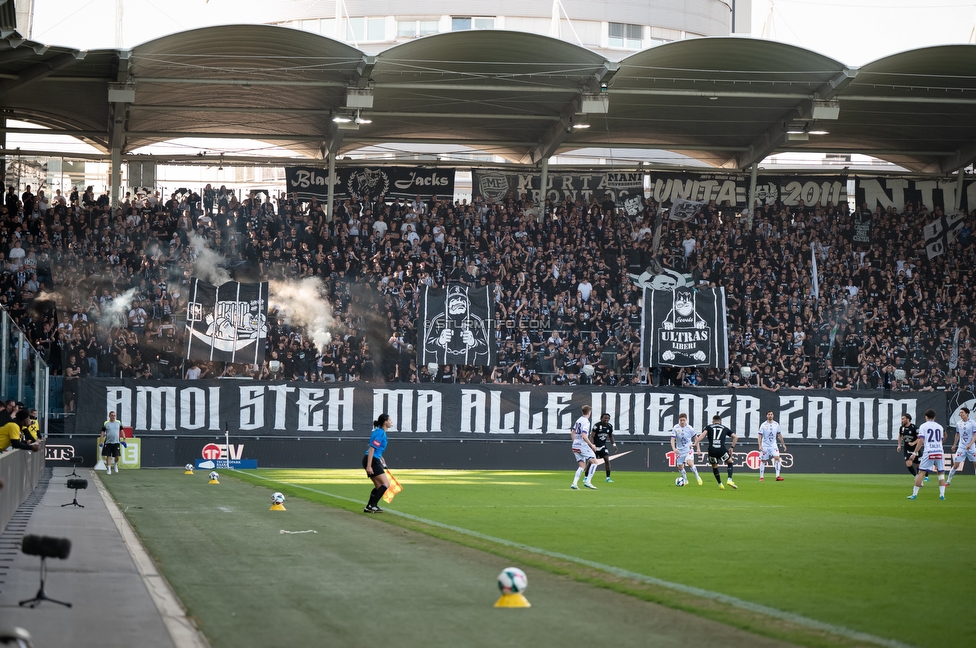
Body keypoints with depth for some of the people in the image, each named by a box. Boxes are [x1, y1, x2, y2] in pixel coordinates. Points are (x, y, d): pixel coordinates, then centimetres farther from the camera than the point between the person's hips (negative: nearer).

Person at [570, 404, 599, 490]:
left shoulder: (578, 420, 14)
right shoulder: (586, 422, -13)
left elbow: (572, 433, 24)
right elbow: (584, 436, -22)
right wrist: (592, 445, -15)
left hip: (575, 446, 9)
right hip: (583, 446, -9)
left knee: (582, 466, 11)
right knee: (594, 462, -4)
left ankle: (574, 483, -2)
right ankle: (588, 482, -11)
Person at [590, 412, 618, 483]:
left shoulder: (609, 426, -2)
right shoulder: (597, 426, -19)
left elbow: (610, 436, 15)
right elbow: (591, 436, -19)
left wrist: (614, 444, 9)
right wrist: (593, 446, -29)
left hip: (603, 446, 4)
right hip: (595, 446, -4)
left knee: (607, 460, -10)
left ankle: (608, 478, -4)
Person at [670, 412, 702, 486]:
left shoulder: (689, 428, -8)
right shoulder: (675, 428, -10)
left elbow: (696, 438, 6)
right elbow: (672, 439, -13)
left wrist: (697, 448, 3)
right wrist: (674, 449, -29)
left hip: (688, 449, -2)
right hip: (680, 451, 2)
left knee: (689, 463, -25)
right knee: (680, 467, 6)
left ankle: (697, 477, -9)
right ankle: (685, 480, 29)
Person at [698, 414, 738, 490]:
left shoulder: (708, 427, 18)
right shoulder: (725, 428, 23)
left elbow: (703, 434, -3)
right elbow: (735, 437, 18)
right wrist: (732, 447, 26)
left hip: (711, 450, 0)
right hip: (722, 449, 0)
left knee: (714, 466, 26)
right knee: (730, 463, 25)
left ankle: (720, 484, 26)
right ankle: (730, 480, 7)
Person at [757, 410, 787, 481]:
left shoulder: (776, 425, 4)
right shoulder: (763, 425, -6)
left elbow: (779, 435, 13)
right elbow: (760, 436, -8)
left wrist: (783, 444, 13)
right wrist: (760, 445, -19)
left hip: (773, 445, 2)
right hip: (765, 446, -2)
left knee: (777, 458, -17)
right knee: (763, 461, 3)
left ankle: (777, 476, -19)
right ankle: (761, 477, 13)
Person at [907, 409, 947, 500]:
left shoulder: (923, 426, 2)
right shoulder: (939, 427, 14)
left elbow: (921, 441, -6)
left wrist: (915, 453, -4)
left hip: (928, 452, -3)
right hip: (939, 451, 3)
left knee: (921, 472, 0)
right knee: (941, 473, 11)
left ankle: (914, 494, -2)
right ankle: (942, 495, 3)